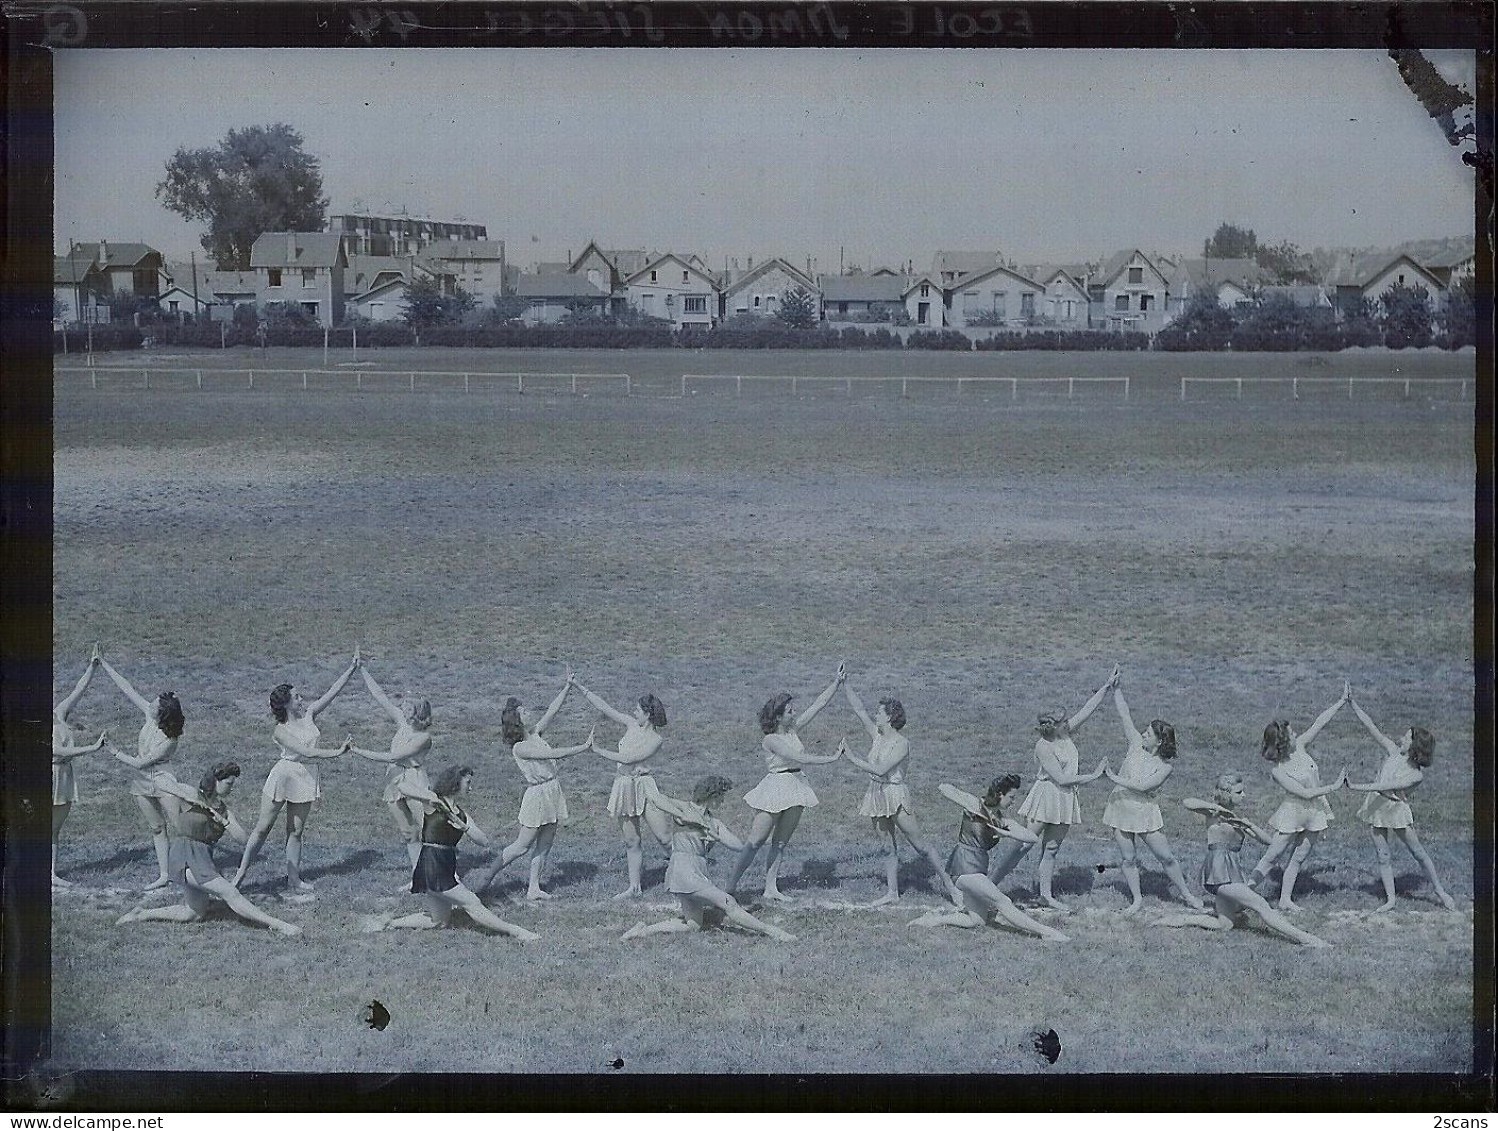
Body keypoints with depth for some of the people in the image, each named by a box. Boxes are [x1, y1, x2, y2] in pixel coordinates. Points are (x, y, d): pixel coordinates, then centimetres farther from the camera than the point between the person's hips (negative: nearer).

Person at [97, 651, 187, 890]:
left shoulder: (169, 740, -24)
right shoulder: (150, 715, -8)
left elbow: (140, 763, -20)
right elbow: (128, 689, -4)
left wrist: (116, 753, -11)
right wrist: (104, 665, -2)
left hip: (163, 783, -7)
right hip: (142, 785, 7)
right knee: (156, 829, 11)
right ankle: (164, 875, 15)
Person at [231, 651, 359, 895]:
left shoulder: (308, 714, 2)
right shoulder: (280, 731, -16)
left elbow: (332, 691, 0)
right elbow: (305, 752, -25)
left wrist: (352, 668, -6)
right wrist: (336, 752, -27)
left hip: (306, 779, 5)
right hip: (283, 775, -5)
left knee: (296, 832, 9)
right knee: (263, 827, 1)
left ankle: (293, 879, 11)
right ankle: (240, 874, 7)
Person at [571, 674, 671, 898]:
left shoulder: (655, 739, -13)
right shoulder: (632, 724, 6)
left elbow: (627, 758, -19)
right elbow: (604, 707, 6)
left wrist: (599, 750, -13)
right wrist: (577, 686, 3)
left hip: (643, 785, -6)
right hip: (624, 786, 6)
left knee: (665, 837, -10)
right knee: (631, 841, 9)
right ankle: (634, 887, 15)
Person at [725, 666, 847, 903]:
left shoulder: (792, 729, 6)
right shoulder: (771, 740, -15)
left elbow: (819, 704, 7)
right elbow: (799, 758, -23)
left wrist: (837, 682, 2)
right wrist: (831, 758, -22)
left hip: (795, 789, 8)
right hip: (775, 787, -8)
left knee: (780, 843, 9)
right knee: (755, 842, -5)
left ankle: (771, 887, 13)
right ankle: (732, 885, 0)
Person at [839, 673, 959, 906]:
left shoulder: (901, 743, -16)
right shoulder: (877, 734, 6)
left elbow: (879, 770, -24)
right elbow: (858, 708, 5)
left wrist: (852, 757, -22)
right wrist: (844, 683, -1)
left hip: (895, 794, -7)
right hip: (877, 795, 7)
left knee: (919, 845, -2)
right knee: (889, 846, 10)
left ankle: (947, 881, 7)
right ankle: (892, 893, 13)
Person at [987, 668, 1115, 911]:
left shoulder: (1066, 734, 3)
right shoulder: (1043, 747, -18)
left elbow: (1088, 709, 6)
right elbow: (1061, 779, -20)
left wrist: (1108, 686, 3)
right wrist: (1092, 777, -15)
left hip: (1065, 800, 7)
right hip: (1046, 797, -7)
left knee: (1051, 848, 10)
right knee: (1024, 842, -7)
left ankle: (1046, 895, 13)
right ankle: (989, 880, 0)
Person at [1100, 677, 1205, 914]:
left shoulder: (1166, 764, -12)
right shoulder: (1137, 743, -2)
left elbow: (1142, 786, -20)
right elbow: (1125, 714, -2)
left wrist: (1115, 778, -21)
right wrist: (1117, 689, -8)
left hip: (1144, 810, -3)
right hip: (1120, 806, 3)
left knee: (1166, 857, 2)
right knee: (1129, 858, 5)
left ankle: (1187, 894, 18)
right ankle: (1136, 899, 18)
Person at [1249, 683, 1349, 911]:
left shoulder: (1299, 746, -3)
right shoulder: (1277, 772, -20)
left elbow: (1320, 722, -2)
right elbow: (1304, 793, -22)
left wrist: (1343, 701, -4)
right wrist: (1334, 787, -20)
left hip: (1316, 812, 6)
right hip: (1293, 813, -6)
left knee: (1298, 858, 8)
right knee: (1272, 856, -2)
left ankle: (1285, 899, 14)